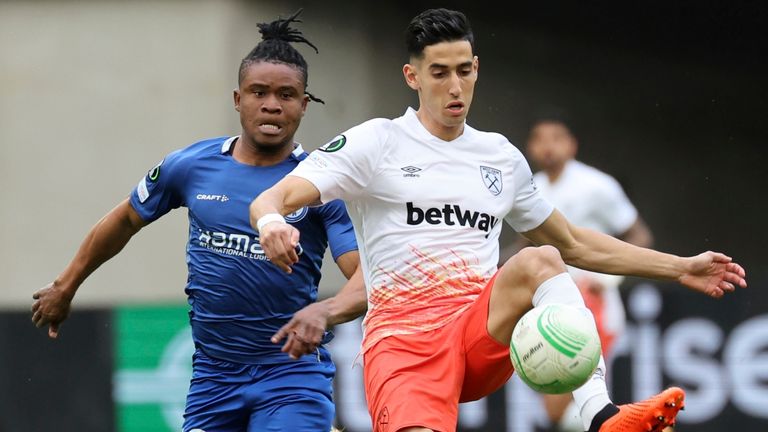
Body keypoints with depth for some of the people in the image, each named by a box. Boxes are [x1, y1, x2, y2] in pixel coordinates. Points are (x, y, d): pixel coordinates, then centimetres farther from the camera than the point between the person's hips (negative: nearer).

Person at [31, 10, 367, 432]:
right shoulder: (192, 166, 1)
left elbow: (369, 276, -18)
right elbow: (125, 220, 18)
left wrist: (325, 311, -39)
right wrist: (65, 287, 26)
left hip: (292, 368, -3)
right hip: (213, 373, 3)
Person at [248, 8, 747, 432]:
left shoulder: (501, 157, 20)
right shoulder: (377, 143, 5)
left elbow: (575, 245, 33)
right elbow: (272, 199, -6)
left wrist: (679, 268, 28)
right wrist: (271, 223, -32)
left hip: (484, 332, 4)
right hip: (402, 333, -4)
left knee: (539, 259, -29)